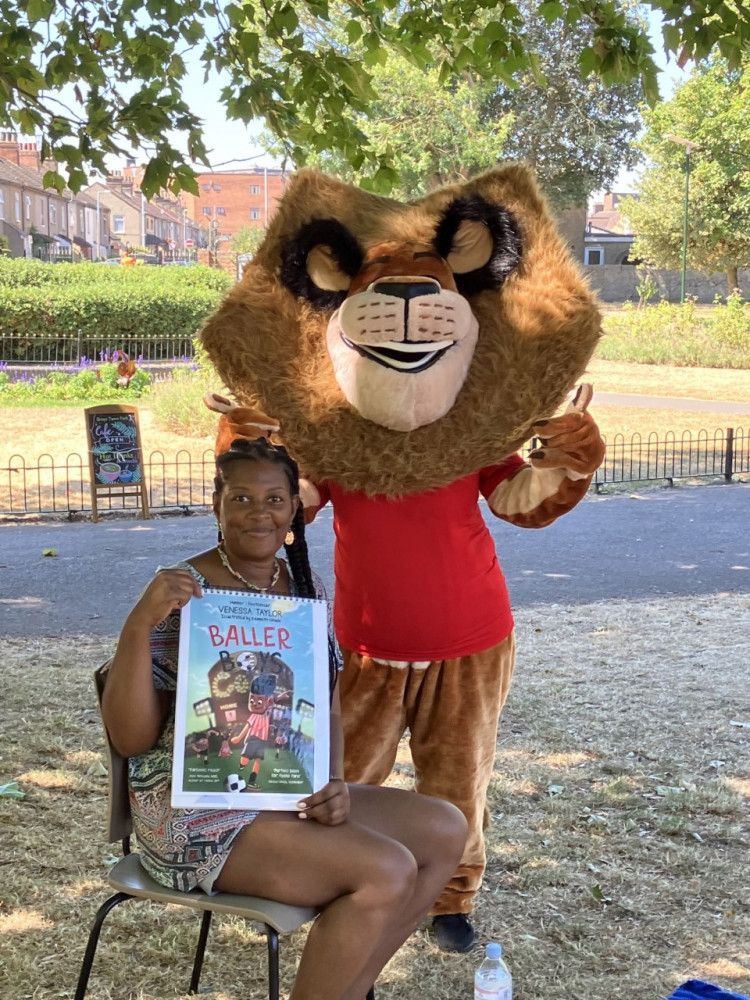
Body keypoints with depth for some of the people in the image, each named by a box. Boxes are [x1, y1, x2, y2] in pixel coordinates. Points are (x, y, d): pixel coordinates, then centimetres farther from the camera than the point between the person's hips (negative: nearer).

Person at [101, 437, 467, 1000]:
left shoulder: (304, 588, 6)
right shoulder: (184, 595, -14)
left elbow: (326, 709, 10)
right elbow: (131, 738, -17)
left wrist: (332, 783, -9)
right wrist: (138, 625, -30)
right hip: (198, 811, -7)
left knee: (446, 831, -1)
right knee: (387, 873, -22)